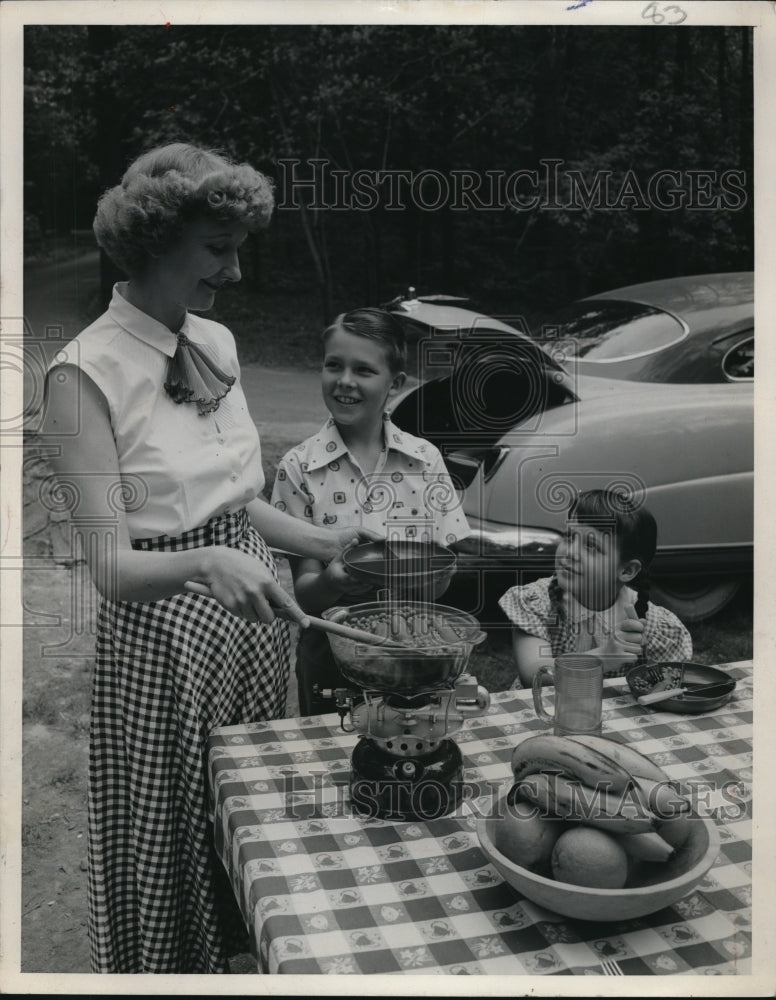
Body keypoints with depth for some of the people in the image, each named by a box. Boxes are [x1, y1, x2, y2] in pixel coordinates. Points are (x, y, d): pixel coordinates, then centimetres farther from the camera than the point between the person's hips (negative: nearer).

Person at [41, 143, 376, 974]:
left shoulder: (216, 343, 5)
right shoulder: (87, 372, -16)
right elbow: (111, 564, -20)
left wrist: (324, 542, 2)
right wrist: (206, 562, -38)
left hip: (253, 609, 7)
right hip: (164, 632, -6)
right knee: (174, 844, 11)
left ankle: (247, 958, 43)